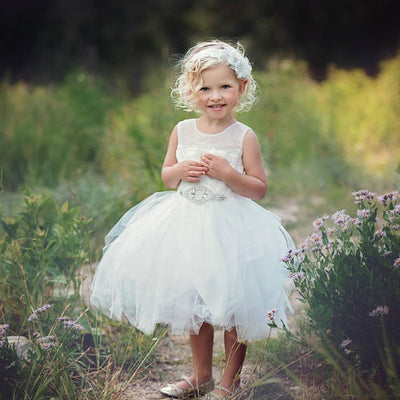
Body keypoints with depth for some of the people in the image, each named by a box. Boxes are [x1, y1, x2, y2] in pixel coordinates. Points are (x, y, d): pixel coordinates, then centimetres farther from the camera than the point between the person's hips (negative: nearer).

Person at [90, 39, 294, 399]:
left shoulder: (244, 137, -8)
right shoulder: (182, 131, 3)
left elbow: (259, 189, -6)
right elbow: (166, 177, 12)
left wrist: (228, 173, -21)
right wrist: (181, 171, -9)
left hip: (229, 226, -4)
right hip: (186, 224, 4)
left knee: (232, 306, 1)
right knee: (193, 304, 15)